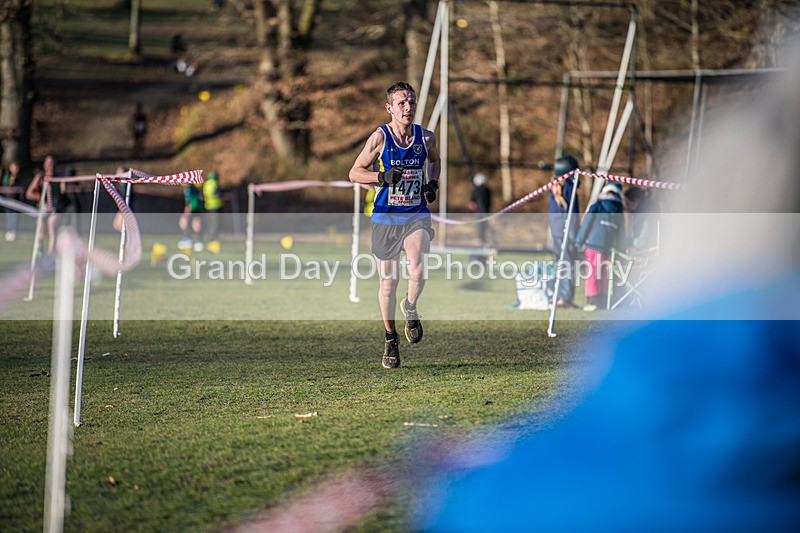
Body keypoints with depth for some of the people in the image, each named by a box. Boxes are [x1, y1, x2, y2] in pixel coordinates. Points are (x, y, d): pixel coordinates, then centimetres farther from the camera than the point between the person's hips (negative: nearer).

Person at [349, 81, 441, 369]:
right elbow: (355, 172, -1)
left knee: (417, 272, -23)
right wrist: (383, 176, -17)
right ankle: (390, 339, 25)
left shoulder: (426, 137, 1)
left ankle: (410, 307, 11)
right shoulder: (380, 137, -7)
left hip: (417, 216, 1)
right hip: (385, 219, -1)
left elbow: (435, 160, 23)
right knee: (388, 282, 5)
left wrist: (433, 183, 5)